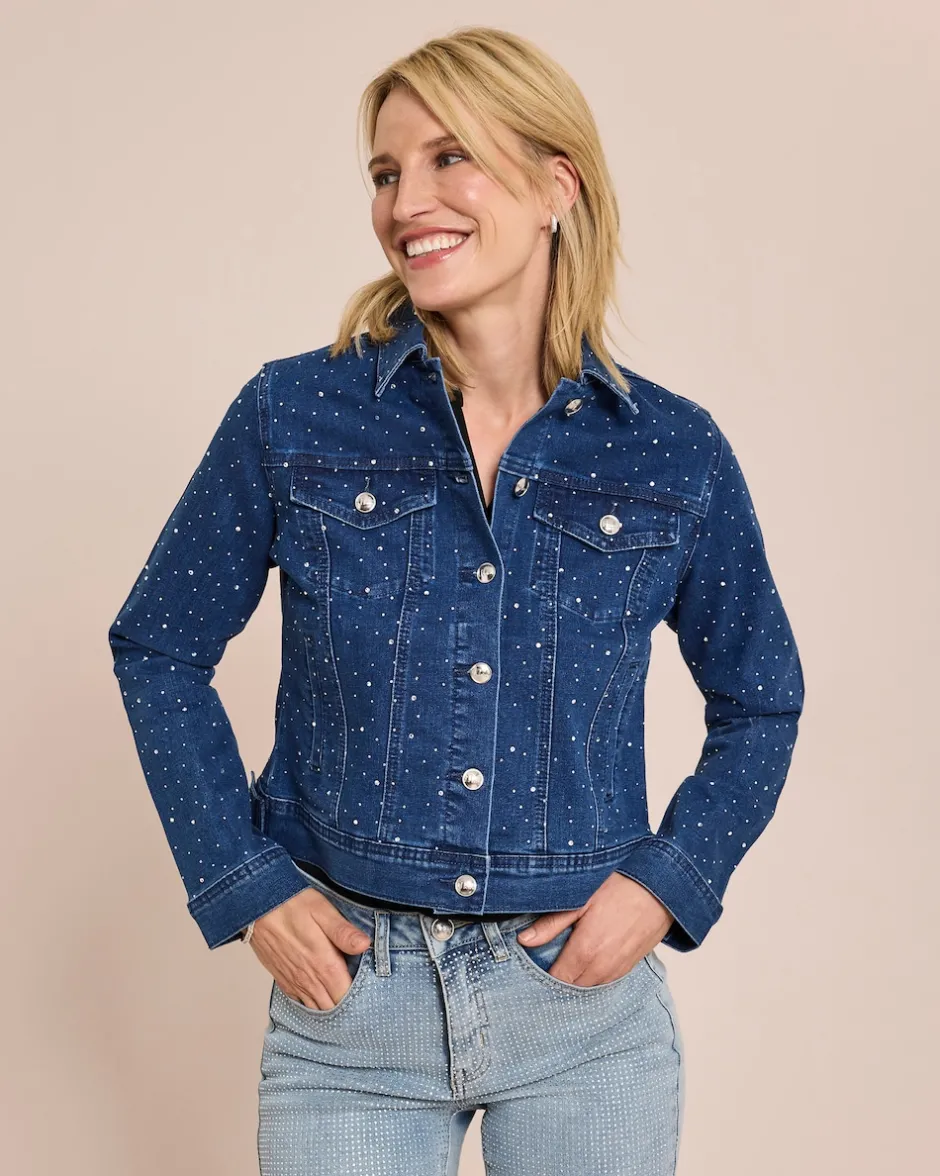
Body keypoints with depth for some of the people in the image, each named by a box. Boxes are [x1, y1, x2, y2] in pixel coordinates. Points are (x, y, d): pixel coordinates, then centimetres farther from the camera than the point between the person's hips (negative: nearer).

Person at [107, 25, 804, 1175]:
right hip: (345, 995, 0)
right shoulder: (293, 417, -6)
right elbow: (158, 650, 4)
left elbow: (758, 701, 10)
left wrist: (667, 881, -3)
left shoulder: (674, 453, -4)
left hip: (587, 1006, 1)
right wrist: (244, 885, -3)